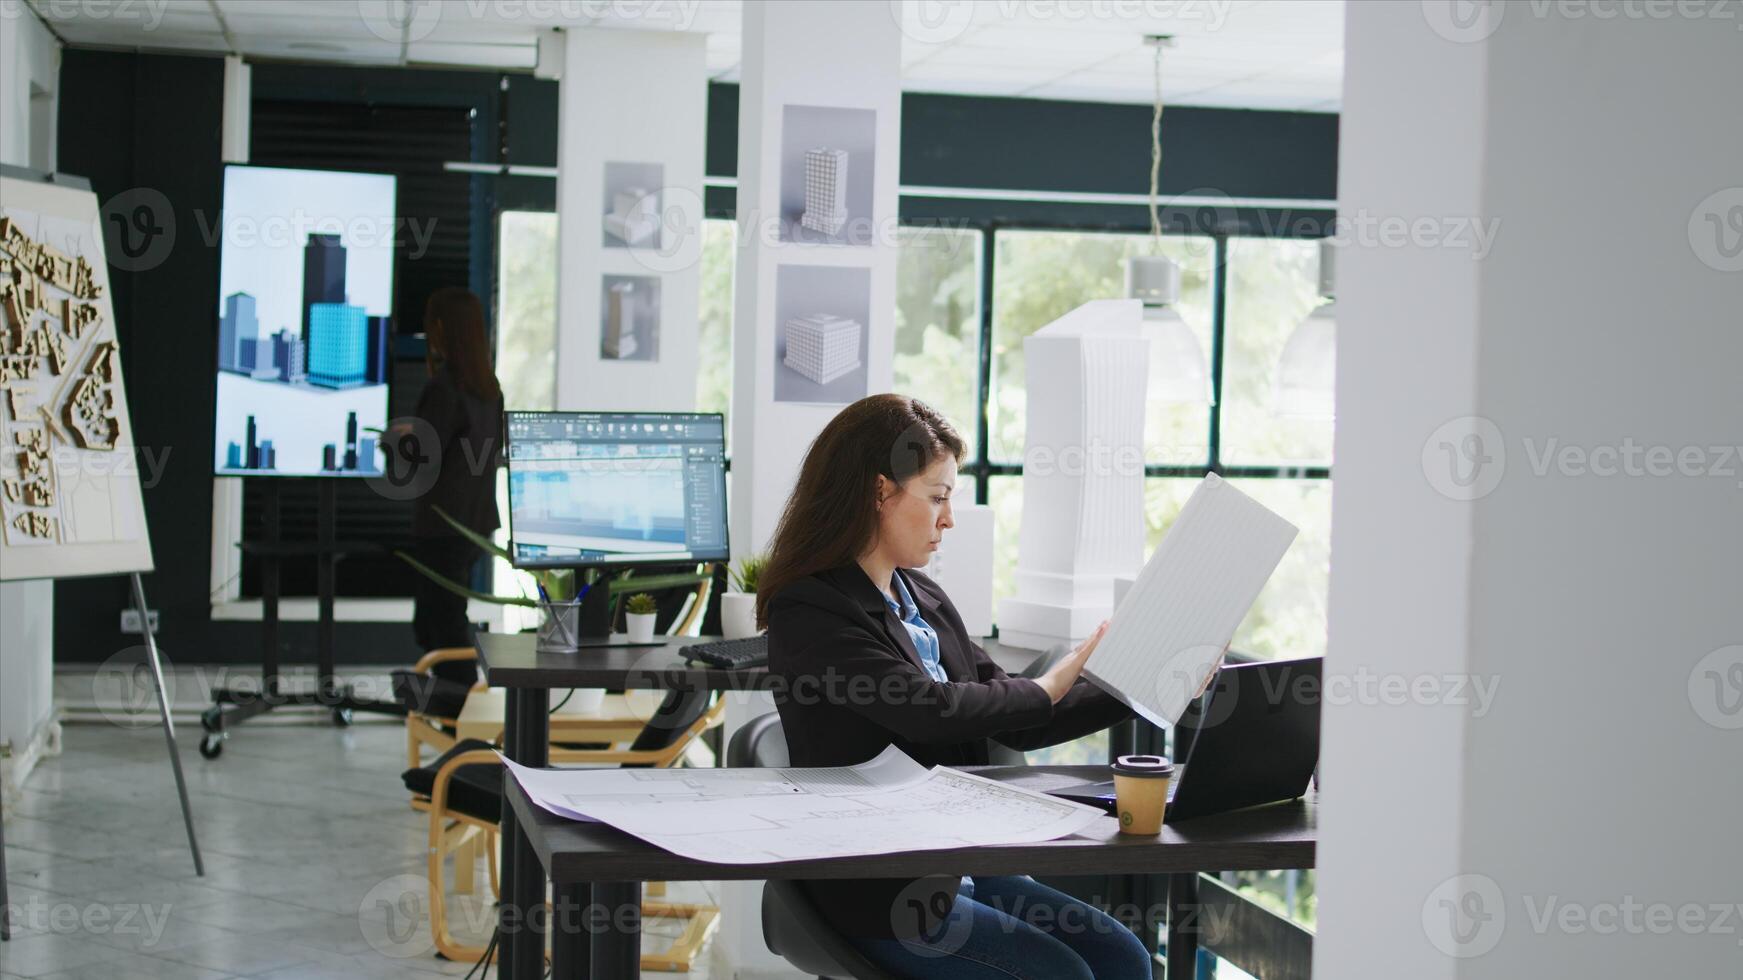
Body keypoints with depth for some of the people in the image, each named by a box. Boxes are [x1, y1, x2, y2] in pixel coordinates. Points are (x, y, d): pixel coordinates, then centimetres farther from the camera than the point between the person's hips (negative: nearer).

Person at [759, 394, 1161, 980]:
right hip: (876, 892, -8)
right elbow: (932, 710, -24)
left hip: (958, 861, 8)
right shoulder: (809, 613, -13)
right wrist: (1044, 690, -8)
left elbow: (1014, 727, 12)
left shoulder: (924, 601, 13)